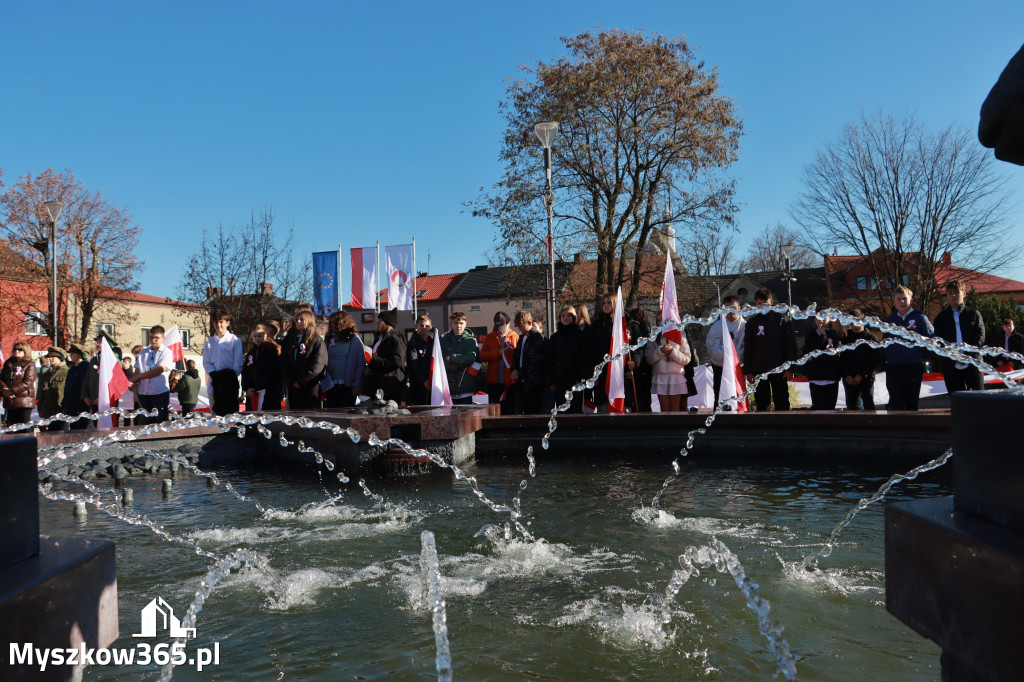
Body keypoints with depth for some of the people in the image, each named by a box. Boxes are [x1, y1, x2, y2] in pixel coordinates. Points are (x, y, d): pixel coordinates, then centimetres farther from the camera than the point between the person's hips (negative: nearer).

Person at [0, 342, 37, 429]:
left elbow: (28, 382, -12)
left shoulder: (30, 365, 0)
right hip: (9, 401, 5)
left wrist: (12, 390, -19)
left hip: (24, 402, -5)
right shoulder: (8, 364, 16)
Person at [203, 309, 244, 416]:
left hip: (230, 380, -3)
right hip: (214, 381, 3)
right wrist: (214, 374, -9)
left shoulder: (235, 340, 6)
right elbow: (206, 362, 9)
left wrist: (231, 377, -13)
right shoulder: (209, 342, 16)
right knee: (215, 412, 3)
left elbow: (238, 363, 1)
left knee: (231, 412, -6)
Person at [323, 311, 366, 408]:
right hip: (330, 385, 3)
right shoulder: (328, 340, 11)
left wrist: (357, 385, -9)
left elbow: (361, 364, -2)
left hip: (347, 386, -3)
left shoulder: (354, 340, 0)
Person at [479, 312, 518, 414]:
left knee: (509, 411, 1)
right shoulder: (489, 337, 12)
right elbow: (482, 356, 1)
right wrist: (498, 353, -11)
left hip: (510, 382, -3)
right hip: (494, 382, 3)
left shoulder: (515, 337, 3)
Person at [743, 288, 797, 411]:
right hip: (758, 370, 2)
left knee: (782, 403, 0)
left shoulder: (782, 319, 4)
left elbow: (791, 344, 2)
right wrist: (748, 371, 3)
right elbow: (747, 348, 10)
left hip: (778, 369, -2)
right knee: (761, 404, 6)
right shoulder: (752, 323, 10)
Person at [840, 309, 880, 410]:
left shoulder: (870, 338, 5)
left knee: (869, 404, -11)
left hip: (866, 378, -3)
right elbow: (841, 360, 7)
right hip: (849, 379, 3)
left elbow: (875, 359, -3)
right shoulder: (845, 339, 13)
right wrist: (846, 375, -9)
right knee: (852, 406, 5)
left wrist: (861, 374, -12)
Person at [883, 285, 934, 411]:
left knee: (912, 401, 5)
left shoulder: (920, 317, 3)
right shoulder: (890, 319, 12)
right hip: (893, 366, 2)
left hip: (914, 366, -2)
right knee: (895, 402, 2)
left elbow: (932, 337, 4)